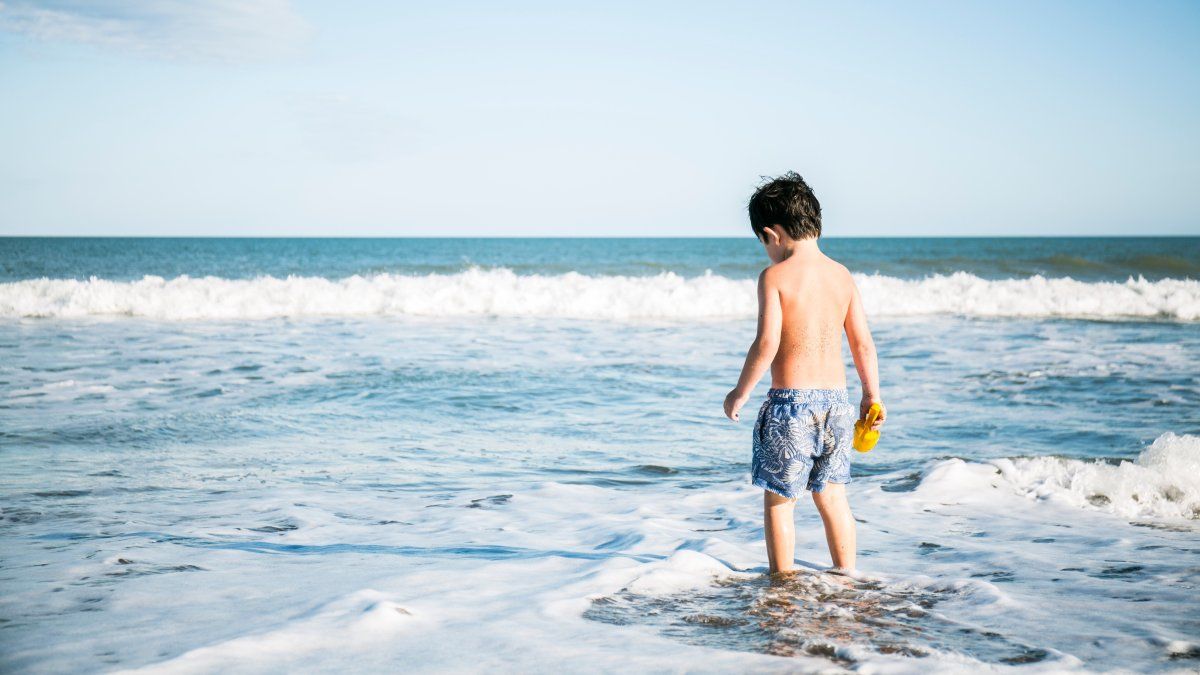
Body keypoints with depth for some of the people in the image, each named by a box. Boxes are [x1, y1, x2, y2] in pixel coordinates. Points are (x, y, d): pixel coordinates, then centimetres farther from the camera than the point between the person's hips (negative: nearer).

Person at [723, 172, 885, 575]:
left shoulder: (775, 276, -10)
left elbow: (767, 342, -17)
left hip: (791, 401, -5)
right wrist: (871, 395, 19)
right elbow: (863, 343, 8)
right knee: (832, 495, 17)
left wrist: (741, 392, -5)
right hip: (836, 399, 6)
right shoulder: (842, 274, 6)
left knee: (778, 500, 7)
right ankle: (846, 575, 23)